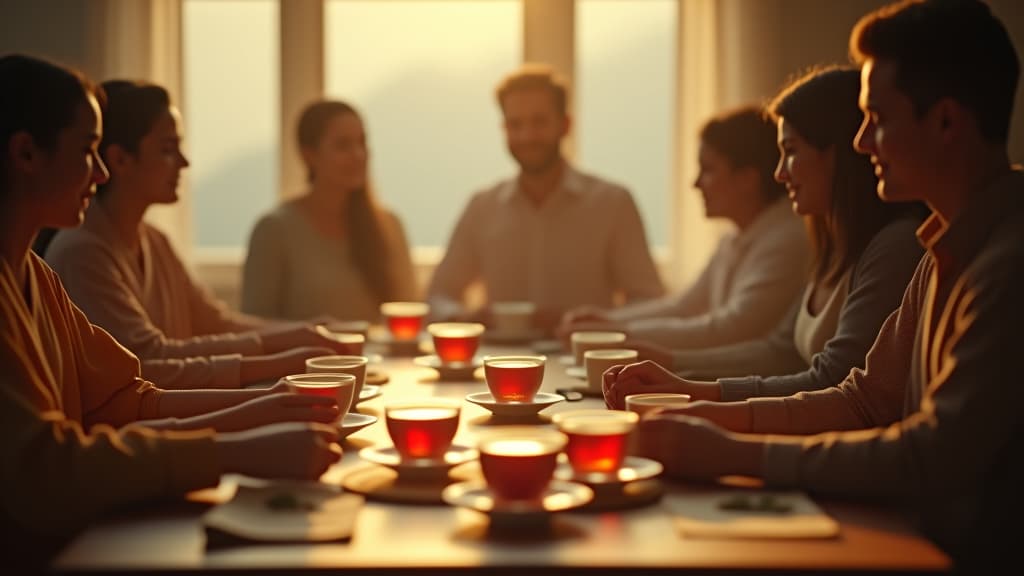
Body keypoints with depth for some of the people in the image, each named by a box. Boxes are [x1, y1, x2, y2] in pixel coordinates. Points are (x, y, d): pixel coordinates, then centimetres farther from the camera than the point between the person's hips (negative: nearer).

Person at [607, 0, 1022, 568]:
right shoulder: (951, 249, 11)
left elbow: (935, 459, -25)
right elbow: (868, 399, 11)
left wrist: (732, 453, -20)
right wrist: (707, 410, 0)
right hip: (933, 539, 8)